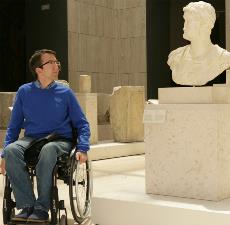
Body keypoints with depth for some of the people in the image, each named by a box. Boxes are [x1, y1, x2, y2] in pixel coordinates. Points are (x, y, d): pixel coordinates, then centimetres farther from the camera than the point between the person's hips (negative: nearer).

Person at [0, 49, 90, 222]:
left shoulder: (65, 92, 7)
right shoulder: (24, 91, 10)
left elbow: (82, 124, 9)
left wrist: (82, 149, -9)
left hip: (60, 141, -1)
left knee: (48, 149, -38)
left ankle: (42, 208, -29)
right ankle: (27, 206, -25)